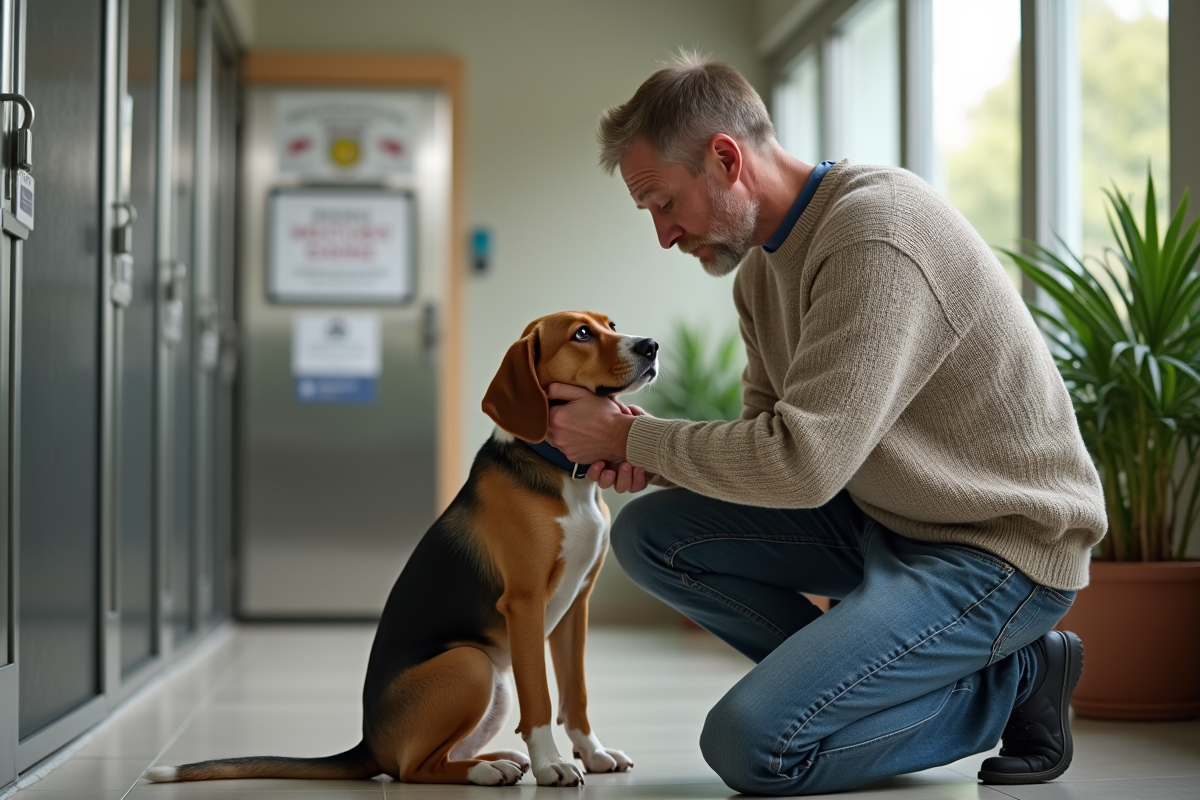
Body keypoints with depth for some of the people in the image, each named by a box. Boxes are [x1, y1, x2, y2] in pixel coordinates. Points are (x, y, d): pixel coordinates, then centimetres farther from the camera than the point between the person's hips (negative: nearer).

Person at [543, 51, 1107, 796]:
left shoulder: (876, 235, -24)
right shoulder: (764, 265, 7)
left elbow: (806, 461, -29)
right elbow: (770, 436, 13)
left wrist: (630, 436, -16)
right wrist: (654, 455, -8)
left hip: (997, 546, -9)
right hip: (878, 514, 9)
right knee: (651, 533, 0)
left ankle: (1012, 682, -1)